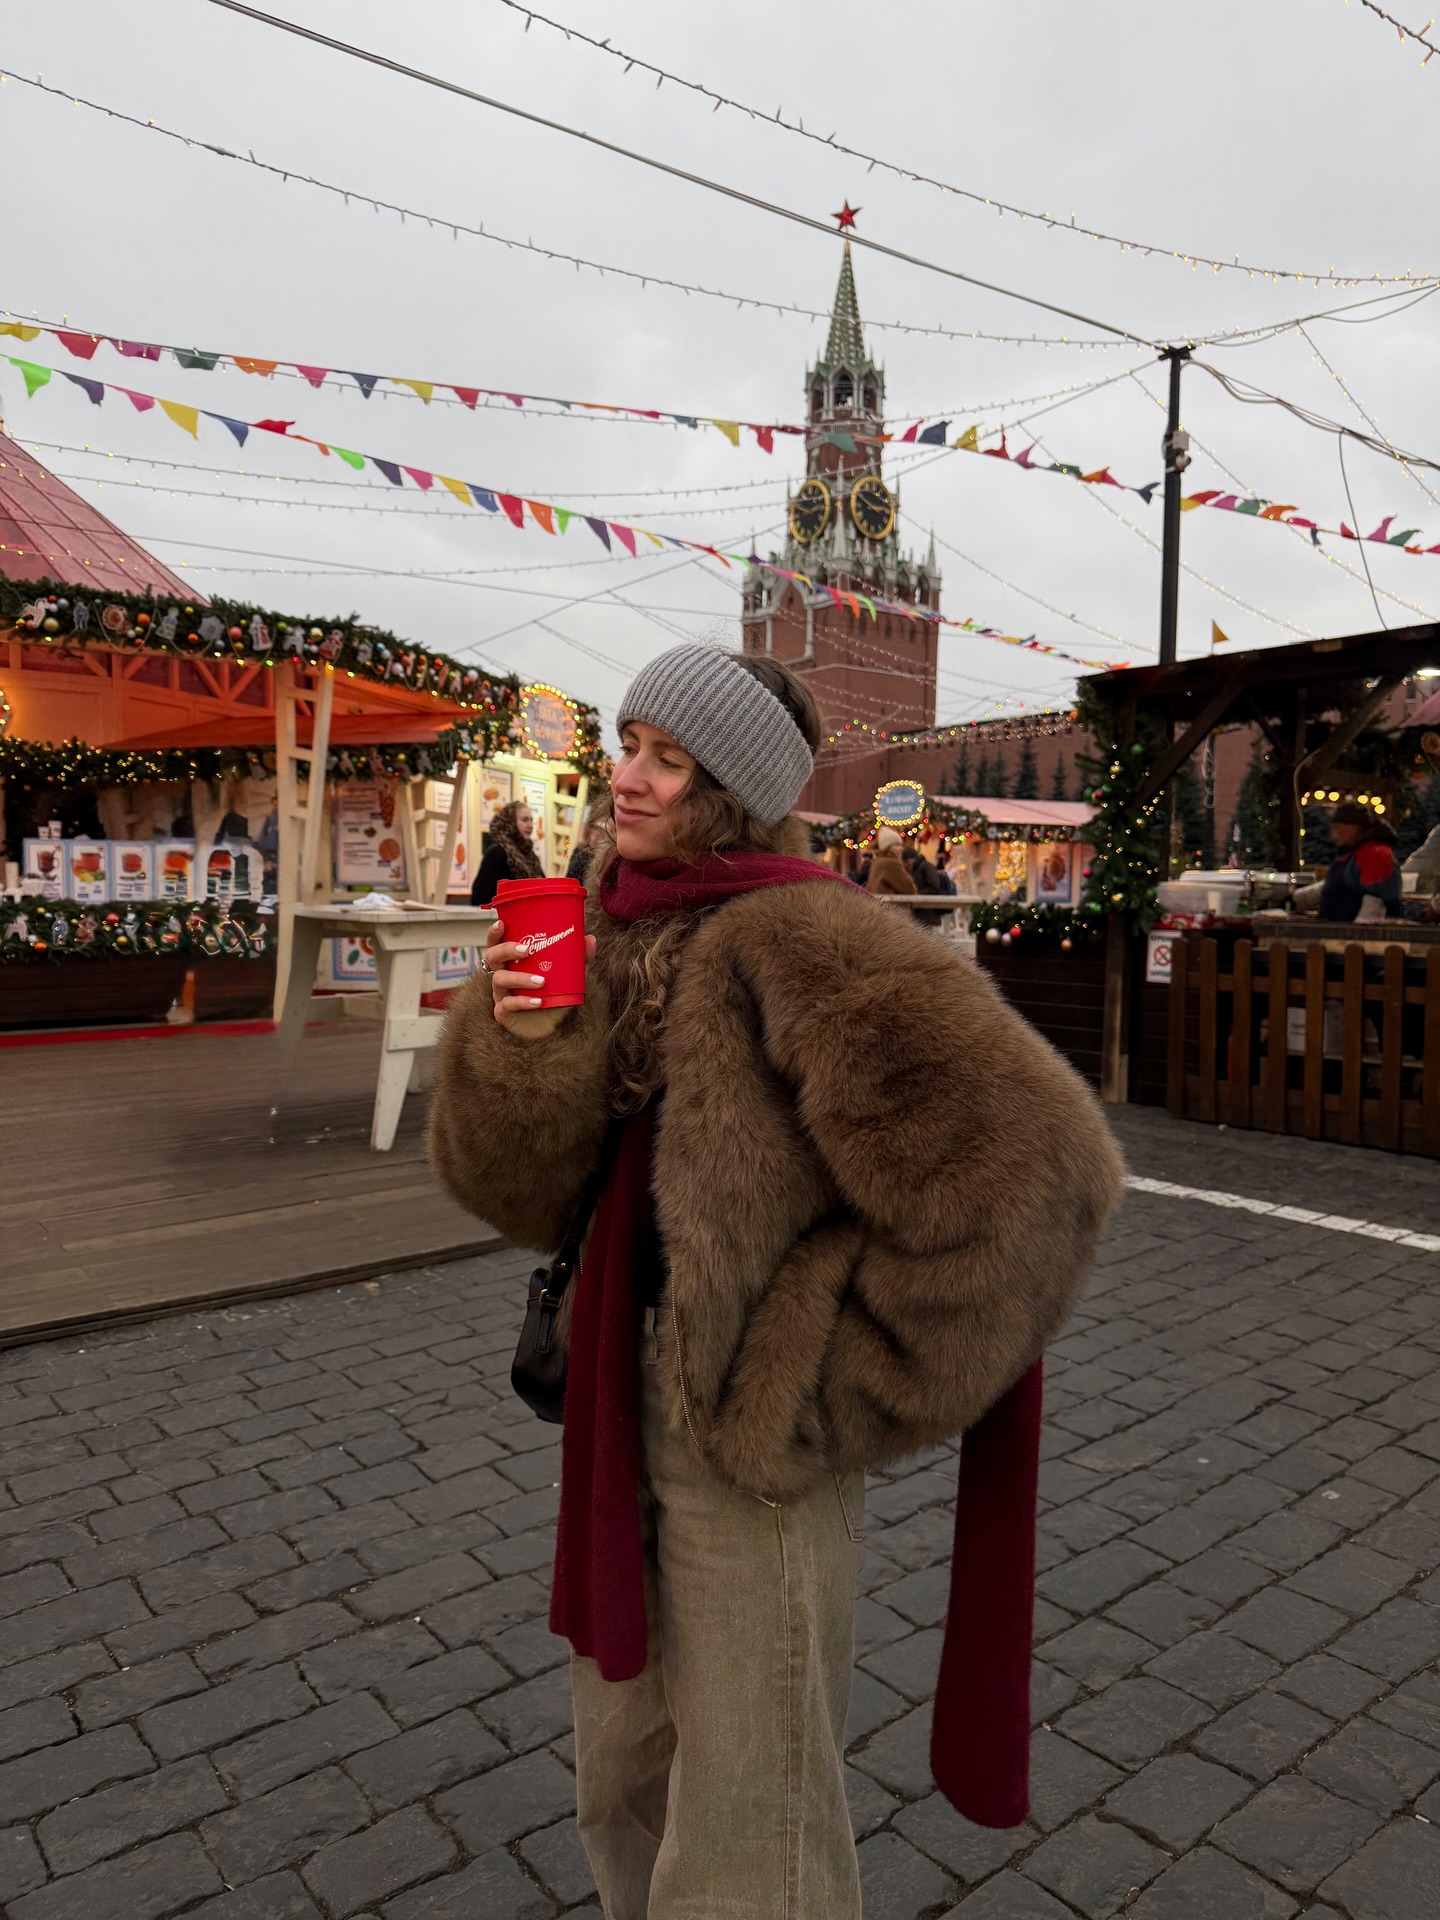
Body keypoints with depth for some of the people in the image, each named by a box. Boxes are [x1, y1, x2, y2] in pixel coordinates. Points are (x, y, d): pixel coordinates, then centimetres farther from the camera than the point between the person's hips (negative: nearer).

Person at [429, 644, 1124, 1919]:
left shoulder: (799, 943, -22)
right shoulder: (614, 933, 1)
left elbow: (1022, 1164, -29)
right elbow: (518, 1185, 0)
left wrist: (836, 1388, -18)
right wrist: (520, 1040, -20)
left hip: (750, 1443, -7)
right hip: (623, 1421, 7)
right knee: (623, 1785, 28)